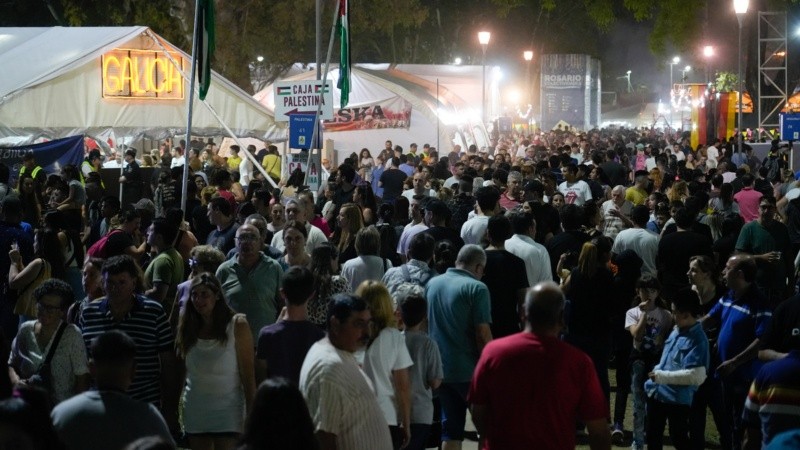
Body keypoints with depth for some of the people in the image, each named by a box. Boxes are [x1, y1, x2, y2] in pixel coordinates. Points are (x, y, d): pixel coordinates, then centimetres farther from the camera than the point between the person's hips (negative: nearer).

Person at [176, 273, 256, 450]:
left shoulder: (236, 325, -4)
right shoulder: (187, 328, 7)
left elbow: (248, 374, -6)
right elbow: (179, 371, 10)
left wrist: (251, 414, -9)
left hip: (228, 412, -4)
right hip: (195, 413, 4)